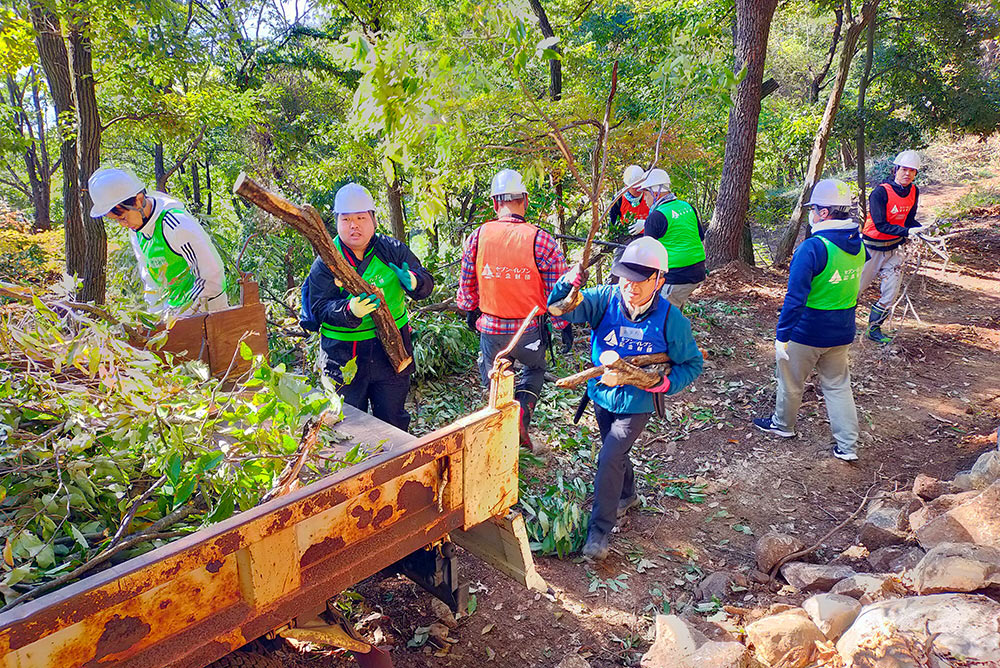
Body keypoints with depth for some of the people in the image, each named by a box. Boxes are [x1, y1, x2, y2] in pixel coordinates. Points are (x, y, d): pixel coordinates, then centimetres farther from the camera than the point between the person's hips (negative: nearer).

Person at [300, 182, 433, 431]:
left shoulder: (392, 250, -1)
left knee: (393, 421, 15)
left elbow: (426, 283, 0)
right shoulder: (326, 261, -6)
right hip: (344, 354, -1)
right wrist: (349, 311, -34)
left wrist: (413, 282, -24)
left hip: (391, 349, 2)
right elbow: (320, 308, -14)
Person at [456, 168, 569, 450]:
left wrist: (471, 312, 23)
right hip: (529, 330, -1)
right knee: (534, 369, 27)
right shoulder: (542, 240, -15)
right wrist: (564, 325, 6)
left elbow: (467, 284, 5)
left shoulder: (477, 236, -7)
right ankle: (522, 410, 2)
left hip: (490, 328, 1)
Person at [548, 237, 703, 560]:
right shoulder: (606, 299, -16)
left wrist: (665, 382, -24)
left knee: (609, 459, -12)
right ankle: (627, 495, 54)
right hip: (602, 396, 4)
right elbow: (561, 307, -22)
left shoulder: (671, 319, -19)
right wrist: (569, 282, -43)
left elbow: (691, 364, -6)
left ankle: (599, 529, 7)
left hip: (636, 404, -4)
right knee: (615, 453, 23)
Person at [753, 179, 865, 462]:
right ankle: (848, 446, 20)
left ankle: (783, 425, 39)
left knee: (791, 382, 17)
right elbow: (853, 288, 13)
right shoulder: (858, 246, 0)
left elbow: (795, 298, -25)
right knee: (838, 386, 18)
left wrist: (781, 337, -20)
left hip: (807, 332, -7)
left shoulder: (813, 248, -24)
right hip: (842, 333, 7)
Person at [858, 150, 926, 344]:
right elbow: (881, 225, -25)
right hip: (873, 247, -6)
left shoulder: (914, 191, 1)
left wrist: (923, 230, -8)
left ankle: (874, 329, 17)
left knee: (891, 292, 4)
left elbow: (909, 220, 10)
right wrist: (907, 232, -34)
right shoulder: (880, 193, -20)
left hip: (894, 248, 6)